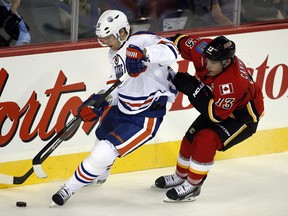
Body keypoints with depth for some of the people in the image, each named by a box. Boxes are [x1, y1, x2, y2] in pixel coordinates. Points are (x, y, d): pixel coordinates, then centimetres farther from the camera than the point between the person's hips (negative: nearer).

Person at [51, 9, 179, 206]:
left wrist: (144, 55, -58)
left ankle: (70, 188, 1)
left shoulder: (141, 41, -24)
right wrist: (100, 101, -5)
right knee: (102, 138, 32)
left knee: (105, 151, -16)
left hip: (145, 118, -10)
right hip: (122, 109, 10)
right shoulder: (116, 53, 4)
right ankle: (100, 175, 64)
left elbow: (170, 52, -42)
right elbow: (117, 82, 12)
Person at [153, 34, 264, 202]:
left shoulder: (233, 82, -41)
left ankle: (193, 186, -9)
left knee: (205, 141, -23)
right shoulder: (204, 49, -23)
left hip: (243, 116, -8)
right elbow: (181, 41, -5)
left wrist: (193, 89, -38)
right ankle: (180, 177, 34)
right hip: (218, 105, 8)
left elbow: (216, 115, -34)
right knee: (191, 138, 10)